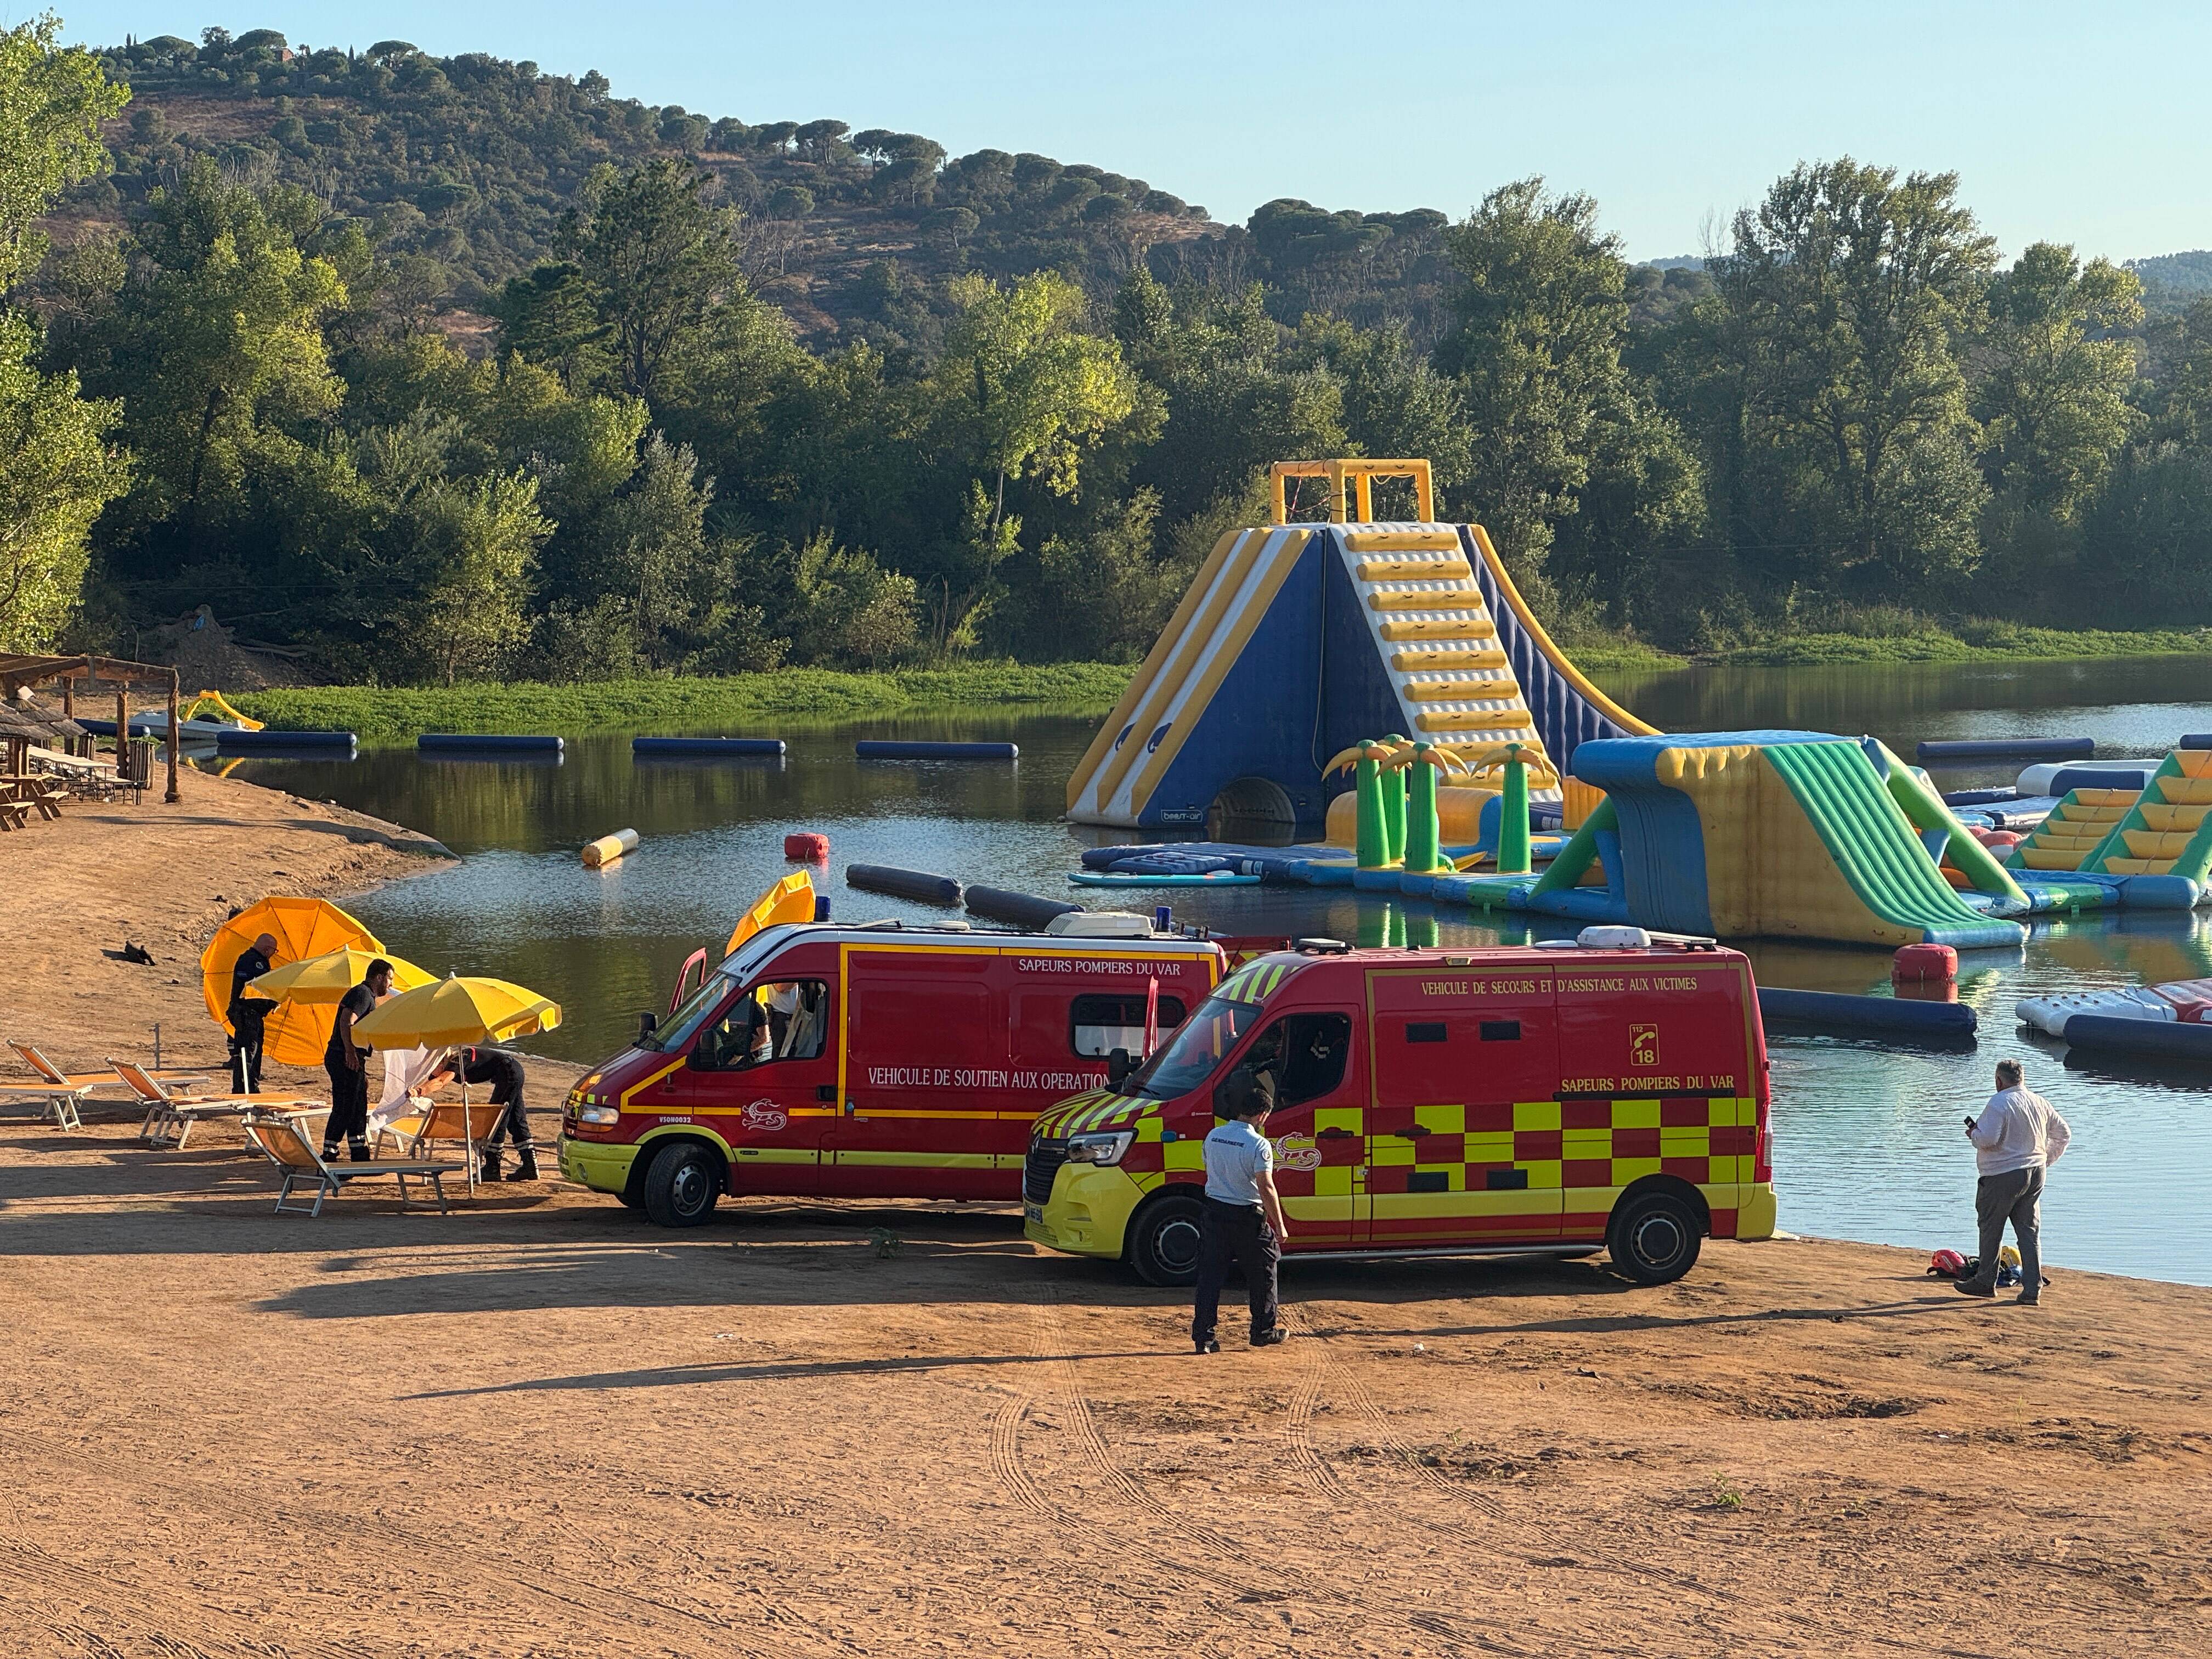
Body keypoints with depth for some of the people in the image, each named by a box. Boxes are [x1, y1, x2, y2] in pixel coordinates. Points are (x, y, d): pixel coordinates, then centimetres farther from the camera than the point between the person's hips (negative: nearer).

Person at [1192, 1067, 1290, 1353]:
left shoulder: (1214, 1136, 3)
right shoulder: (1259, 1145, -16)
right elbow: (1266, 1189, -18)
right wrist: (1279, 1226, -11)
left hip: (1215, 1213, 5)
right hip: (1248, 1217, -5)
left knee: (1210, 1276, 6)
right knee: (1262, 1275, 13)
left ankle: (1203, 1335, 2)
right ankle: (1263, 1332, 20)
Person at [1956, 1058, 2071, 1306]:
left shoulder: (1999, 1103, -15)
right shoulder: (2040, 1103, 8)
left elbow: (1988, 1140, -22)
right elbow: (2064, 1135, 16)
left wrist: (1973, 1133, -1)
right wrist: (2045, 1161, 21)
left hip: (2003, 1176, -7)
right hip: (2035, 1174, 7)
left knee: (1990, 1229, 9)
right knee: (2030, 1232, 7)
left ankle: (1985, 1281, 18)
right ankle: (2032, 1288, 2)